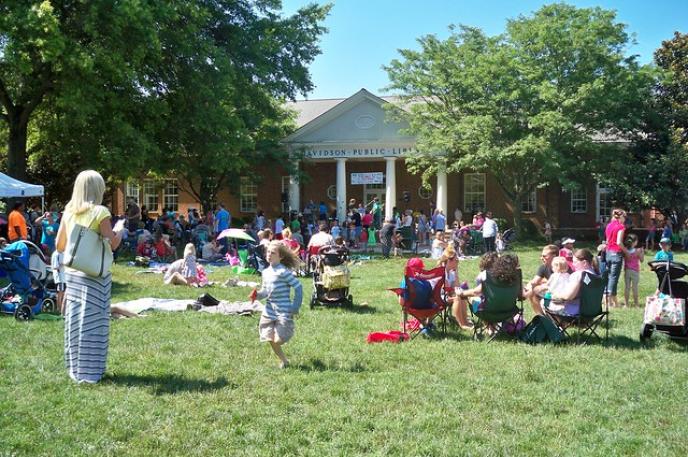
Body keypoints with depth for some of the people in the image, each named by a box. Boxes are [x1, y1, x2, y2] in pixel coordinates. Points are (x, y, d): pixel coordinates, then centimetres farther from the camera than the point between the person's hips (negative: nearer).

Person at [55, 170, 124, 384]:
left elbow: (59, 246, 11)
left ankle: (75, 367, 21)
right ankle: (90, 371, 5)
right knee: (92, 320, 1)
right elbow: (113, 244, -12)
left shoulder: (69, 212, 7)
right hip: (95, 273, -6)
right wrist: (119, 229, 6)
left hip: (72, 272, 6)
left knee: (75, 319, 12)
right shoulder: (99, 212, -10)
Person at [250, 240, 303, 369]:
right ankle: (283, 360, 27)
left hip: (283, 311, -7)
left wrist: (295, 307, -13)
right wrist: (257, 294, -5)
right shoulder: (266, 272, 8)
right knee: (270, 340, 8)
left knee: (278, 340, -10)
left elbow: (298, 287, -15)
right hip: (269, 311, 7)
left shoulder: (283, 272, -16)